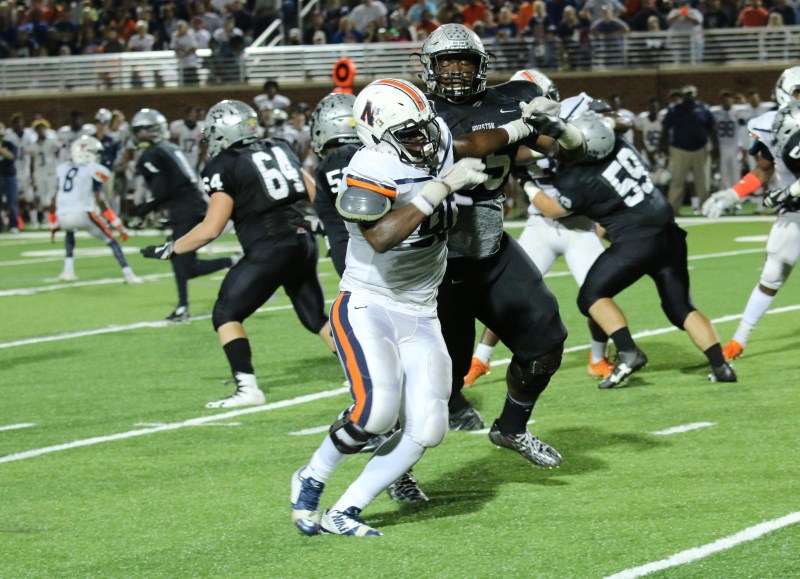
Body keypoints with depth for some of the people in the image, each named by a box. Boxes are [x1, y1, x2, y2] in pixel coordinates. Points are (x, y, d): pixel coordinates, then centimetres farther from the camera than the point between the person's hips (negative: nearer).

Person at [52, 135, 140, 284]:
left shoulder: (63, 169, 20)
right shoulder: (95, 171, 4)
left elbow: (55, 200, 21)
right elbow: (99, 201, -2)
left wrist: (54, 225, 32)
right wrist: (119, 226, 0)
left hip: (63, 216, 4)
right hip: (83, 214, -4)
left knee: (69, 233, 37)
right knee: (111, 241, 11)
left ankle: (68, 270, 24)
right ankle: (128, 274, 2)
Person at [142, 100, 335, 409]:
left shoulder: (225, 166, -5)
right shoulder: (280, 150, 14)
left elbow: (211, 229, -9)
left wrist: (170, 249, 1)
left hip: (270, 250, -7)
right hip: (303, 242, 7)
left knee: (226, 314, 3)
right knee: (316, 318, 18)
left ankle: (247, 387, -8)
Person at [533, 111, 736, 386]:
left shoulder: (580, 180, -12)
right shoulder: (620, 144, 2)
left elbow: (554, 210, 6)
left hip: (637, 241, -7)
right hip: (669, 234, 7)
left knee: (592, 296, 5)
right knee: (681, 308, 14)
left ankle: (628, 352, -13)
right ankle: (720, 365, 3)